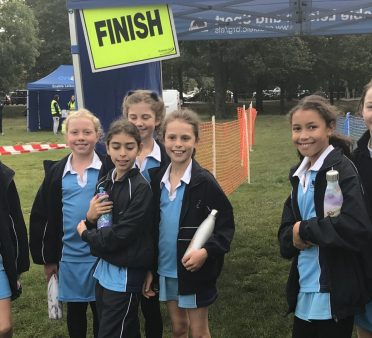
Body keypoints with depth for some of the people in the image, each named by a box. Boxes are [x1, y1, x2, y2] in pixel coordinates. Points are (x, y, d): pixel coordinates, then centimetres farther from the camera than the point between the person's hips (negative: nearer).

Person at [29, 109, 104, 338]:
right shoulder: (56, 172, 2)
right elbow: (42, 216, 6)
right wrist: (47, 258, 6)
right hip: (69, 256, 3)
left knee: (102, 311, 10)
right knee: (75, 311, 18)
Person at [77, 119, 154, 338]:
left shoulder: (141, 188, -16)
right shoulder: (104, 183, 5)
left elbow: (121, 235, -21)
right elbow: (94, 224, 10)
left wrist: (86, 234, -6)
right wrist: (90, 218, -13)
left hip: (126, 275, -7)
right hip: (104, 269, 7)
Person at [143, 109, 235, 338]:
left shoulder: (204, 181, -13)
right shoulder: (158, 180, 3)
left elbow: (226, 224, -11)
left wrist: (207, 251, -26)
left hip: (194, 270, -5)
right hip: (166, 269, 5)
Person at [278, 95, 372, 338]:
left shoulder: (342, 169, -13)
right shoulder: (299, 173, 9)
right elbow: (286, 229, 12)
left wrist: (304, 229, -15)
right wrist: (293, 237, -11)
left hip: (335, 293, -7)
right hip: (305, 288, 7)